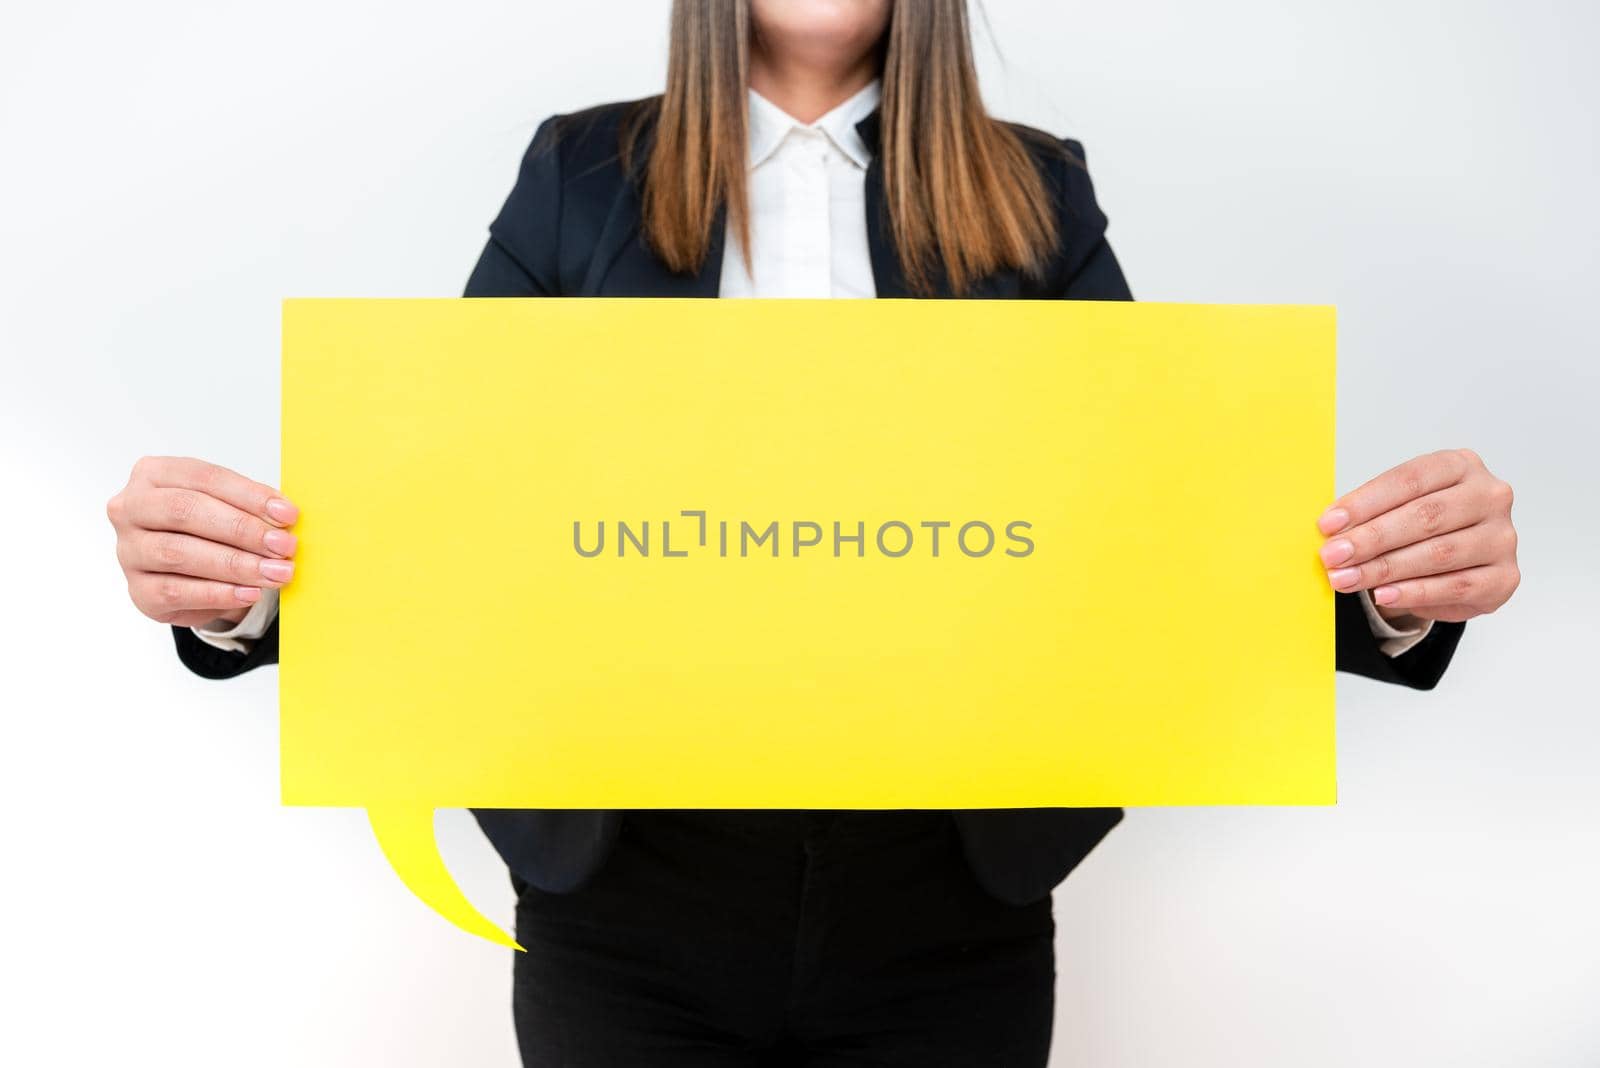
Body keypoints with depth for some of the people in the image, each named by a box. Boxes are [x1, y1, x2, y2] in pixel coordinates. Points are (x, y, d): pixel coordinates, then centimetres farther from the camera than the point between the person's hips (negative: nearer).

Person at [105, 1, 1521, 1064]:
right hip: (630, 910, 0)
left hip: (948, 918, 1)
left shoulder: (1035, 198, 3)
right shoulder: (584, 177, 2)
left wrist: (1388, 586, -22)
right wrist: (242, 581, -23)